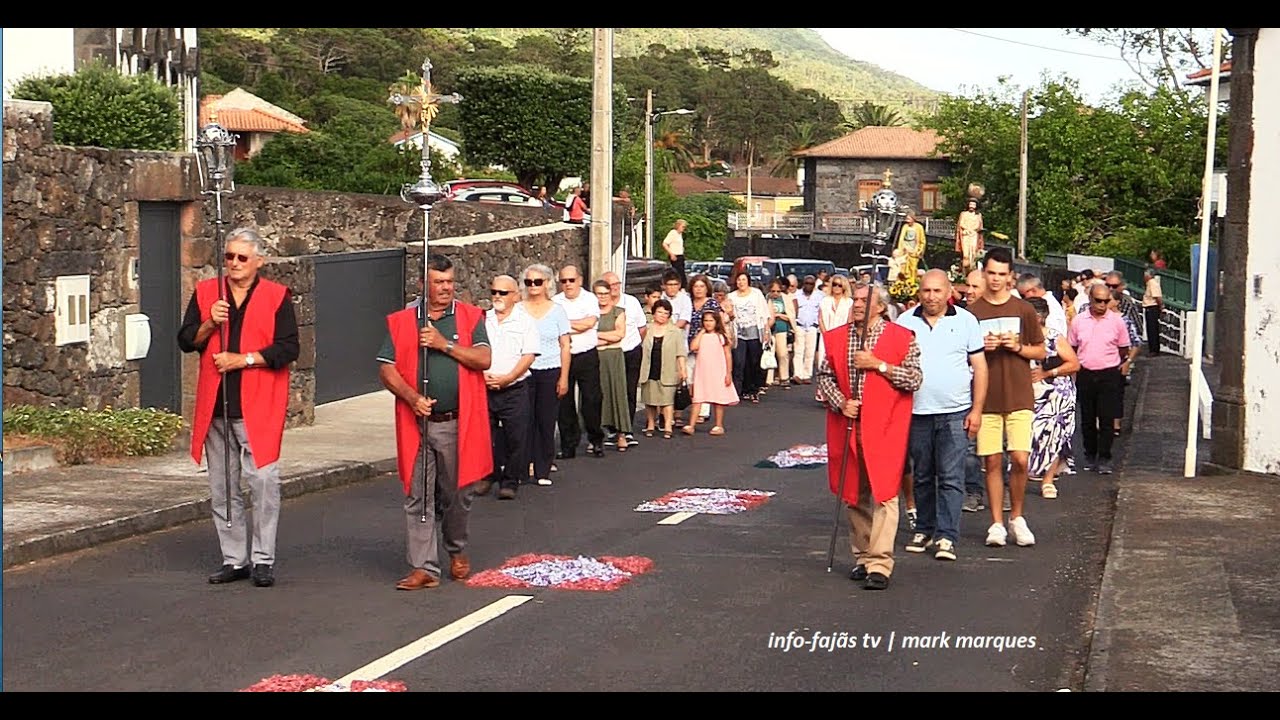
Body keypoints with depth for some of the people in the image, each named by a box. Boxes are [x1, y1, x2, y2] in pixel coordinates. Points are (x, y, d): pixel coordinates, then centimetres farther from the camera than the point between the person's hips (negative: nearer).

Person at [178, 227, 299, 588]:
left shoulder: (277, 297, 1)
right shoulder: (205, 293, 11)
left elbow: (288, 348, -6)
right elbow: (186, 341, 10)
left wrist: (244, 359, -13)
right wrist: (210, 324, -9)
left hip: (258, 407, -4)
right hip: (215, 407, 4)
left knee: (263, 480, -9)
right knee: (221, 487, 9)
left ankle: (263, 559, 1)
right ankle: (234, 559, 18)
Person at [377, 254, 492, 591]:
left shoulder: (470, 317, 5)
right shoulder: (401, 322, 6)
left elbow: (484, 360, -7)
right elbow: (386, 369, 2)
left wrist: (445, 344, -14)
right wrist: (412, 397, -13)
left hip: (458, 424, 0)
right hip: (417, 423, 0)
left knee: (457, 494, 11)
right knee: (418, 497, -1)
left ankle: (457, 551, 33)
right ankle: (424, 567, 3)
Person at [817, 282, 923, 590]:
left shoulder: (902, 338, -2)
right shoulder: (836, 337, 10)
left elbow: (914, 379, -6)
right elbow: (825, 376, 10)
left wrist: (878, 365, -14)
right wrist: (840, 403, -7)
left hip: (885, 428, -4)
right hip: (847, 427, 4)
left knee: (883, 494, -10)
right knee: (853, 495, 9)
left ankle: (879, 564, -9)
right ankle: (862, 557, 21)